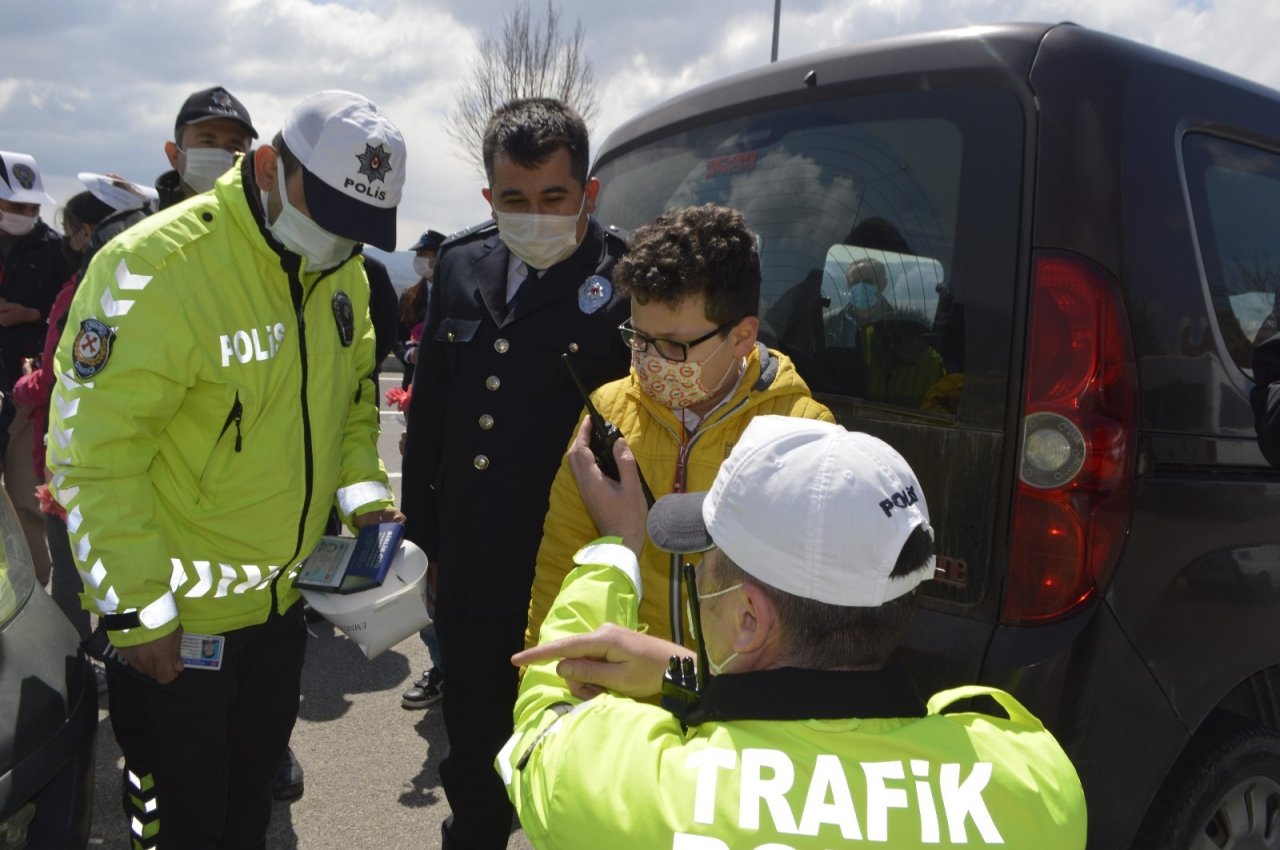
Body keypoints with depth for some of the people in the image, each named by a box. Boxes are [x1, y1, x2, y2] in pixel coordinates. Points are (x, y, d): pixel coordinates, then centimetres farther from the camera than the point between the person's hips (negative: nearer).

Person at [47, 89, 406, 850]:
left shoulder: (344, 271, 0)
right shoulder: (153, 267, -23)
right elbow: (94, 451, -22)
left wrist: (364, 491, -2)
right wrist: (137, 607, -19)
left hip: (283, 600, 6)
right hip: (174, 620, -6)